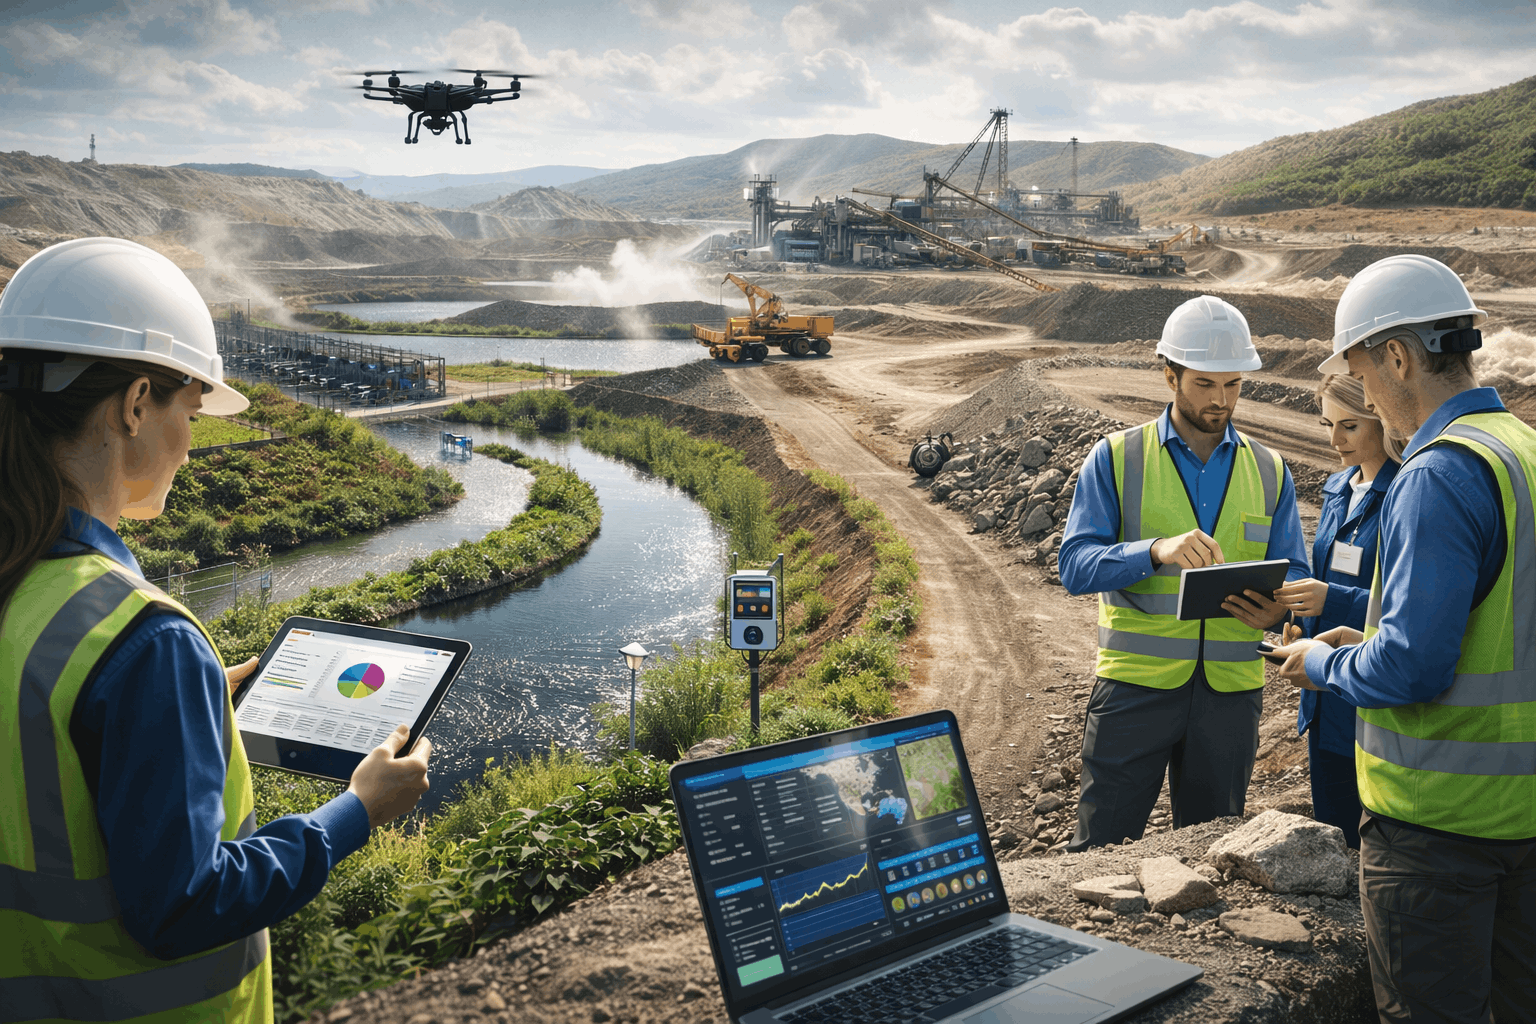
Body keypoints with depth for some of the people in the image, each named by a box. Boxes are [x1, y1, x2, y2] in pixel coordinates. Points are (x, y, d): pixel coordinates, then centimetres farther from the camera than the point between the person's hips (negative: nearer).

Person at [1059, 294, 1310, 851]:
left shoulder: (1268, 471, 10)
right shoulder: (1116, 458, 0)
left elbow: (1296, 574, 7)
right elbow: (1075, 565, -10)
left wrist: (1276, 608, -18)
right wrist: (1156, 550, -29)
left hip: (1231, 687, 3)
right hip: (1135, 684, -3)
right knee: (1101, 849, 1)